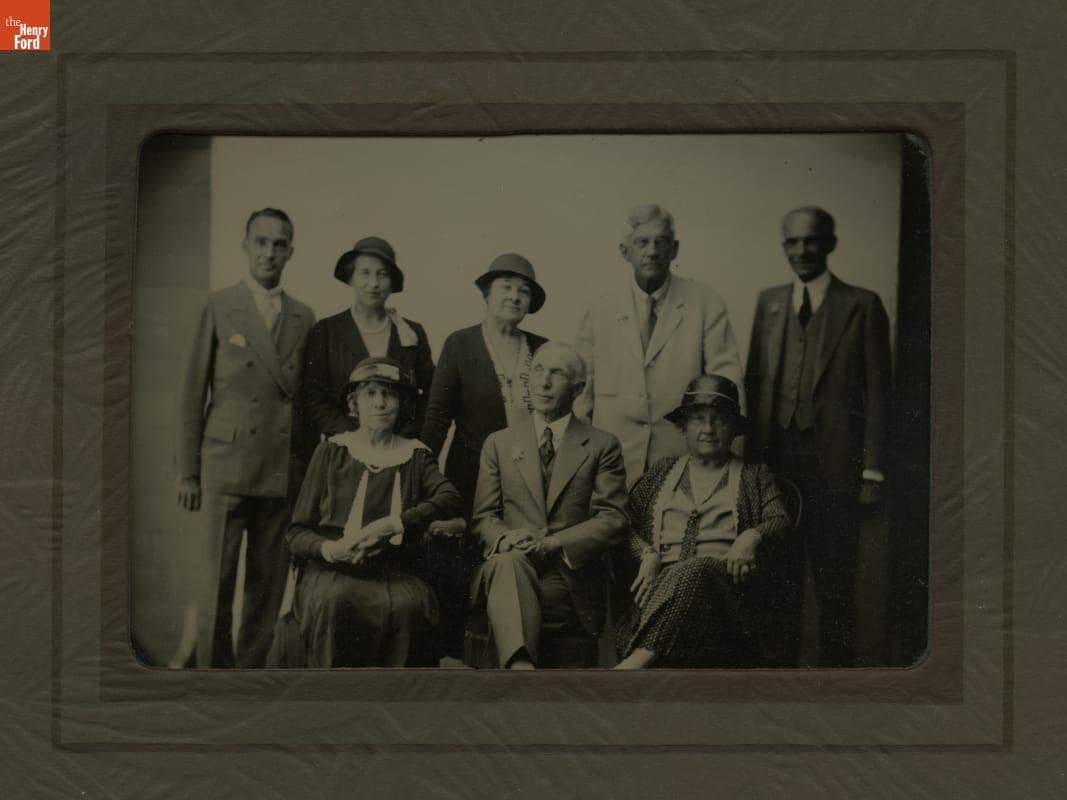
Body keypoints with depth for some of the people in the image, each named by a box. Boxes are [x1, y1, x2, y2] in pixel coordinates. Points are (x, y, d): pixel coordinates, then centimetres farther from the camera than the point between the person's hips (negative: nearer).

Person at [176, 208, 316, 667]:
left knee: (268, 587, 5)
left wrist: (311, 470, 5)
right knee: (217, 584, -3)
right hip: (226, 468, -3)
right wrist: (187, 472, -2)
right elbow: (191, 392, 2)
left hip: (283, 471, 3)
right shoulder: (218, 307, 4)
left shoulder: (304, 318, 13)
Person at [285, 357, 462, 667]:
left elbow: (450, 499, -6)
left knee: (409, 605, -34)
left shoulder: (415, 455, 16)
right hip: (333, 570, 0)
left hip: (396, 570, 1)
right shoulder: (332, 451, 13)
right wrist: (329, 549, -14)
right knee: (337, 601, -35)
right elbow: (297, 534, 9)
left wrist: (393, 524, -20)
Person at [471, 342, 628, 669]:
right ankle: (521, 667, -56)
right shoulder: (499, 443, 20)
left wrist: (554, 542, -14)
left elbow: (613, 519, 2)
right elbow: (484, 516, 15)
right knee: (508, 562, -37)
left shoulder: (602, 446, 12)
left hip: (571, 575, -1)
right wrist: (505, 538, -11)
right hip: (509, 564, 2)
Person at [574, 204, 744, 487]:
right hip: (616, 460, 1)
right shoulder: (599, 313, 8)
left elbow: (726, 374, -1)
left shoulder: (706, 303, 3)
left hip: (682, 454, -1)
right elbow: (582, 390, 12)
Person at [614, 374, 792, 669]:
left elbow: (782, 522, 11)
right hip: (663, 579, 2)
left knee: (695, 570, -39)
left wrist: (753, 536, -12)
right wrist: (648, 555, -2)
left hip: (727, 578, -1)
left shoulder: (754, 476, 26)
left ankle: (638, 660, -55)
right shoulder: (663, 472, 29)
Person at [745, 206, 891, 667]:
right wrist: (751, 453, 5)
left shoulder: (862, 306, 1)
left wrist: (872, 470, -7)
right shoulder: (769, 302, 13)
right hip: (775, 457, 3)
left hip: (833, 462, -3)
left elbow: (877, 392, -1)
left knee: (834, 585, 2)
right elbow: (754, 382, 13)